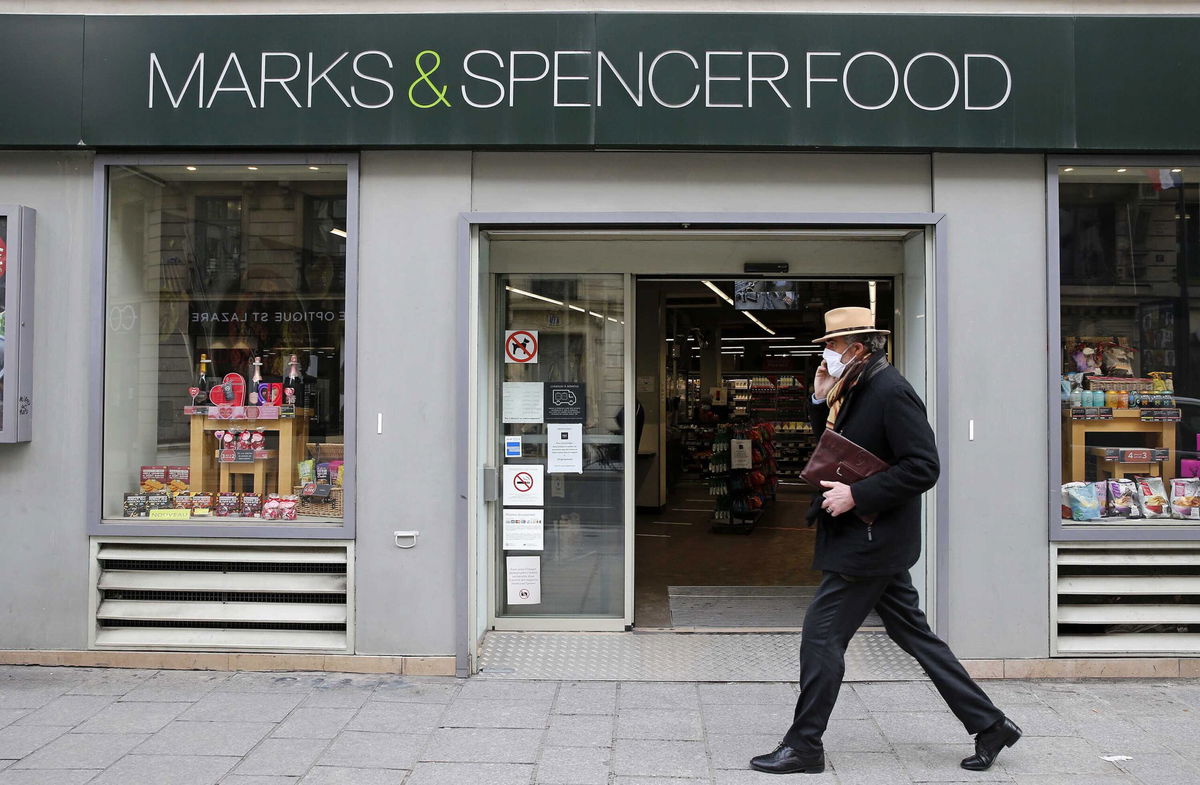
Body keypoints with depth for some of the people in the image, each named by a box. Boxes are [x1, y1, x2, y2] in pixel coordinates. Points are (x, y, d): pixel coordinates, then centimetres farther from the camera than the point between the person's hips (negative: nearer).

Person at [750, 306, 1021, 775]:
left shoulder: (891, 392, -17)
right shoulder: (856, 390, 12)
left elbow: (923, 467, -22)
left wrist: (856, 495, -23)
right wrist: (822, 401, 6)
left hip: (870, 541, -10)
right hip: (874, 541, 10)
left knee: (821, 635, -4)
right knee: (914, 635, 14)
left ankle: (804, 746, 8)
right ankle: (989, 725, 23)